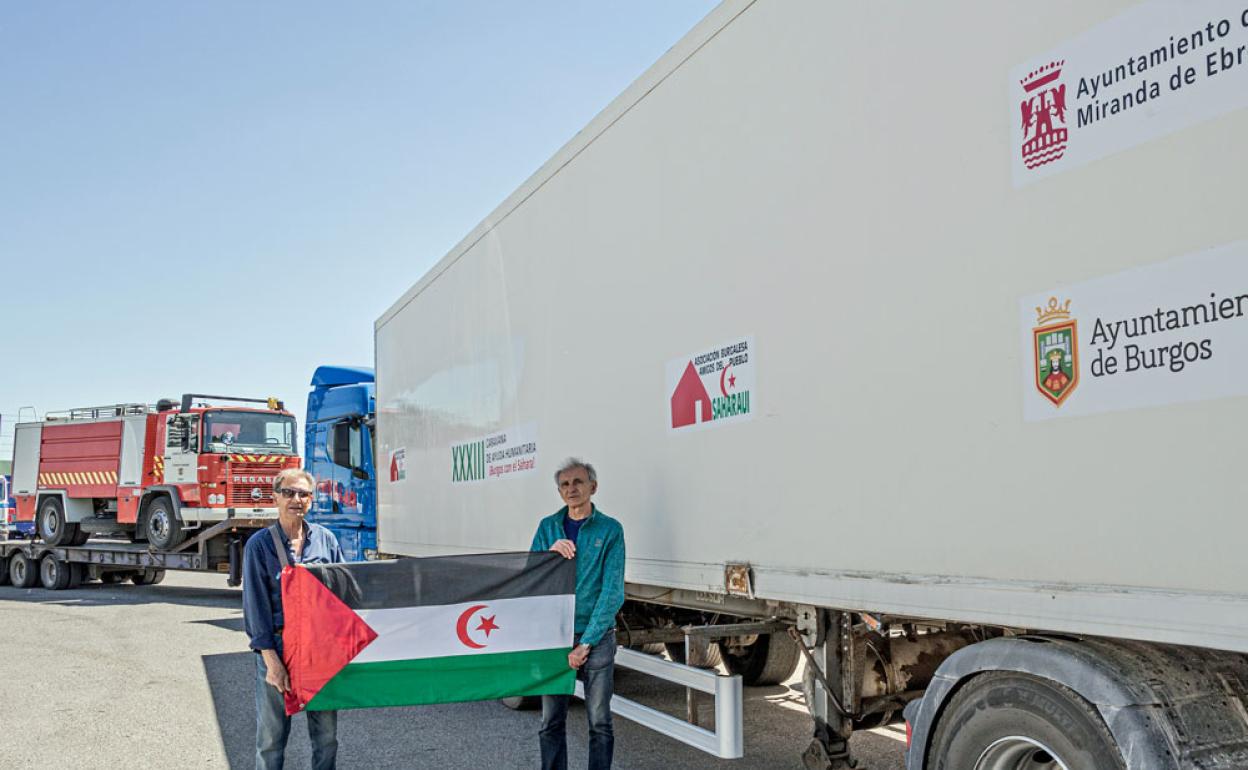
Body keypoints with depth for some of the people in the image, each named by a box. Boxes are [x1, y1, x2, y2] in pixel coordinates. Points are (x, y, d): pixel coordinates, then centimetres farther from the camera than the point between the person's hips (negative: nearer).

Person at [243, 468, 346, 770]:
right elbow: (256, 605, -7)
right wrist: (271, 660, -13)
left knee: (327, 733, 11)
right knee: (272, 736, 7)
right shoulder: (260, 544, -3)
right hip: (278, 647, -2)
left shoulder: (326, 539, 4)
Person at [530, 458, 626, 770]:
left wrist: (585, 643, -13)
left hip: (596, 637, -3)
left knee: (600, 723, 3)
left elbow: (612, 592, -9)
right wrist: (550, 553, -14)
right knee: (551, 722, 9)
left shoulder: (610, 529, -4)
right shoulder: (548, 527, 8)